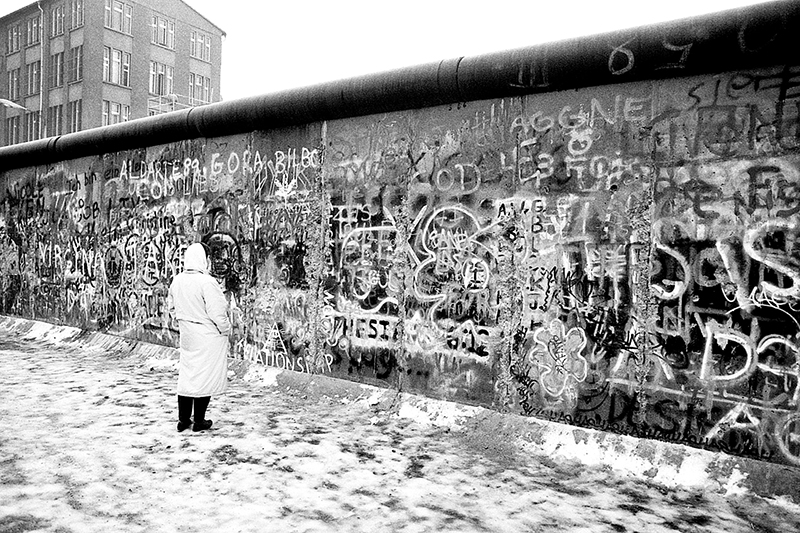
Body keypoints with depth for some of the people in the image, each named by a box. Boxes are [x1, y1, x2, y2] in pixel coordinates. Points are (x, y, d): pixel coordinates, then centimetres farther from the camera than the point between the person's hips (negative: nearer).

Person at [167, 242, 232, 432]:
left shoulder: (176, 280, 0)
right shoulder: (207, 282, -22)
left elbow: (172, 306, 12)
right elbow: (217, 313, -20)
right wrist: (226, 329, -5)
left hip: (187, 336, 7)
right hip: (209, 337, -6)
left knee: (186, 375, 16)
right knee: (205, 377, 5)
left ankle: (183, 419, 24)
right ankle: (199, 421, 15)